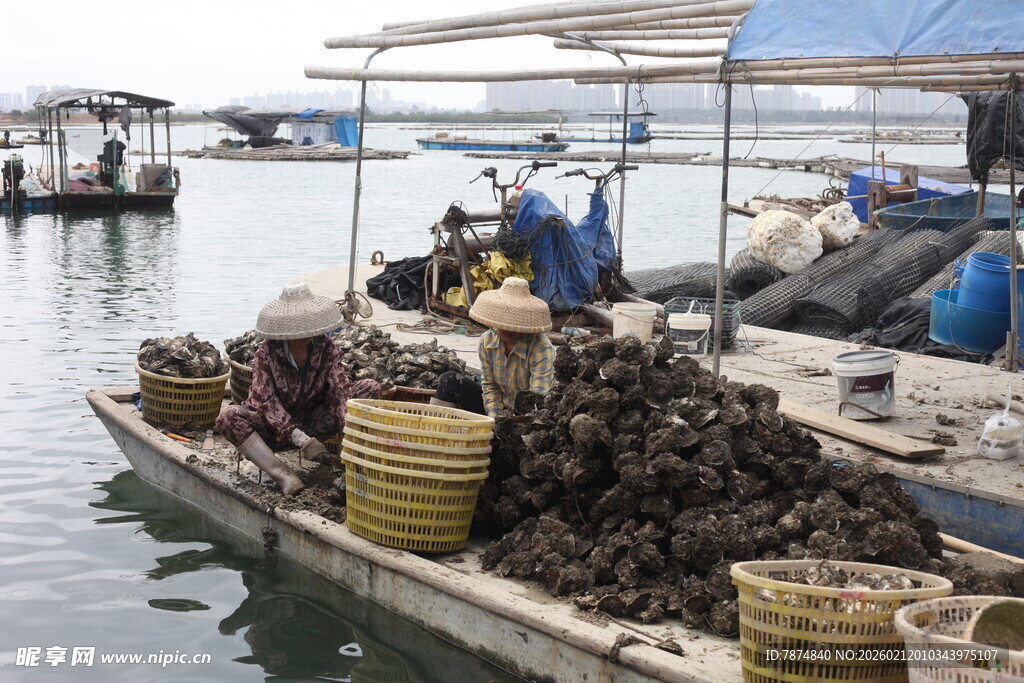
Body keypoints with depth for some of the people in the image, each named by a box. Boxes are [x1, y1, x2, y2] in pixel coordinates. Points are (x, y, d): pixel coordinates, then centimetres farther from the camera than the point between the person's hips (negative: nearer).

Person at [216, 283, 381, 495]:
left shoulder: (327, 348, -6)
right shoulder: (266, 353, -14)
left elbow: (341, 390, -17)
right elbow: (266, 401, -23)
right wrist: (300, 438, -36)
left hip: (316, 424, 2)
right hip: (276, 428, -2)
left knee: (370, 388, -14)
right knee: (228, 417, -32)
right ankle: (283, 475, -43)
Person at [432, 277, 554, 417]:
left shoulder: (542, 349, -22)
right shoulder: (487, 341, -5)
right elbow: (489, 386, 1)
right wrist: (494, 417, -16)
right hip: (501, 408, 6)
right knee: (450, 380, -7)